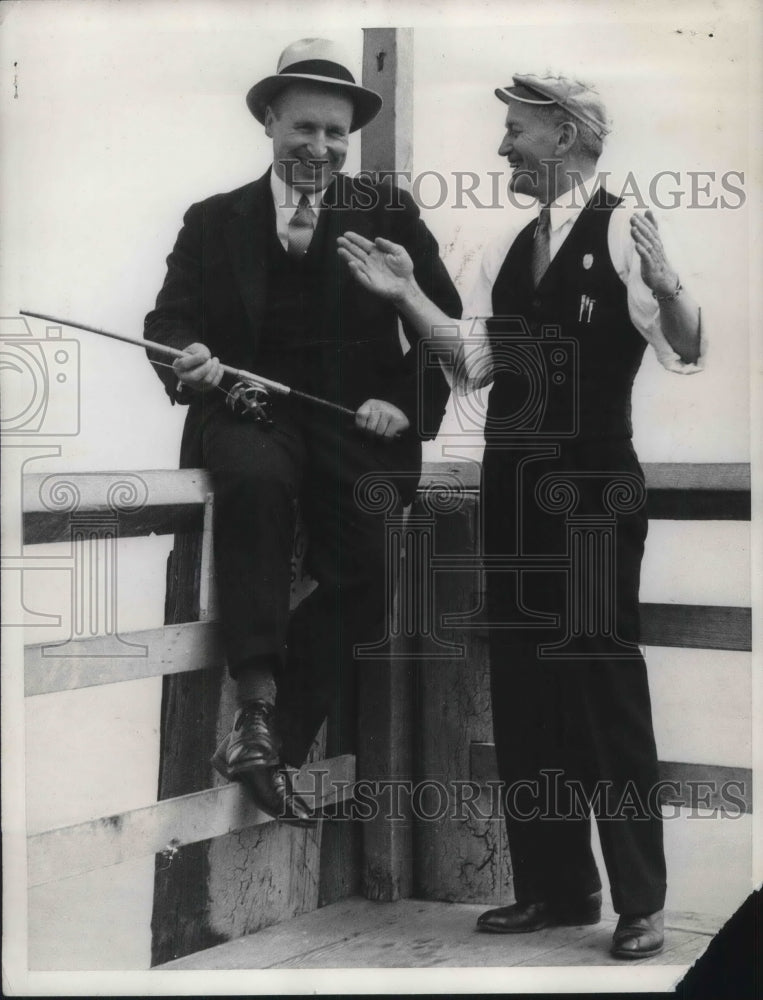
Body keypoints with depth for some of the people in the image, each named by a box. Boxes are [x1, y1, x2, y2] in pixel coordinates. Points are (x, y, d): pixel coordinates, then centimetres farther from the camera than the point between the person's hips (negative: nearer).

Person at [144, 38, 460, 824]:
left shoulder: (389, 214, 13)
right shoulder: (214, 221, 14)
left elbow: (444, 327, 9)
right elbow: (169, 320, 6)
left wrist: (407, 403, -7)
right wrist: (187, 358, -18)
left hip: (355, 421, 1)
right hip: (248, 411, -1)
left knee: (375, 567, -22)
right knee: (255, 479, -36)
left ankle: (270, 731, -11)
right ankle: (257, 702, -31)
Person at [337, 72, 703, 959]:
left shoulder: (624, 232, -7)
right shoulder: (505, 251, 13)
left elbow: (687, 353, -16)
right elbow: (472, 363, 11)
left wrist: (665, 286, -35)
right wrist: (406, 295, 2)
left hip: (593, 489, -7)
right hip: (514, 485, 7)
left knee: (605, 686, -2)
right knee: (522, 686, 11)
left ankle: (639, 901, 10)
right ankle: (553, 885, 23)